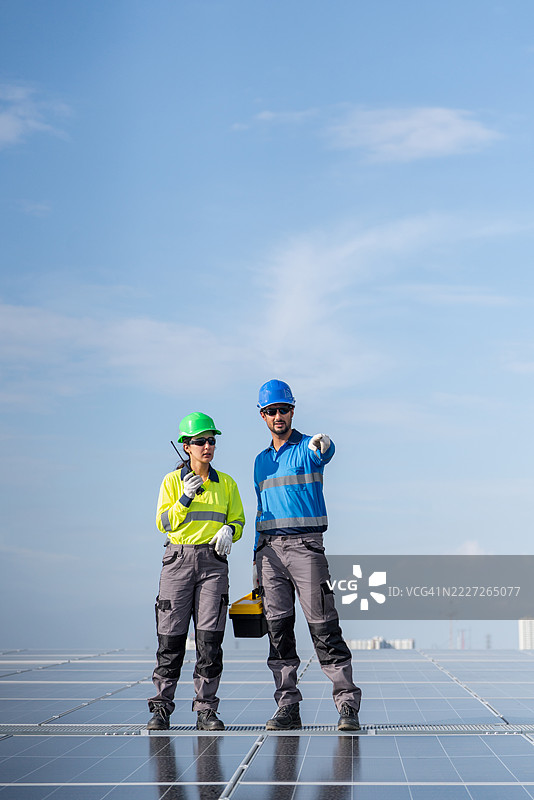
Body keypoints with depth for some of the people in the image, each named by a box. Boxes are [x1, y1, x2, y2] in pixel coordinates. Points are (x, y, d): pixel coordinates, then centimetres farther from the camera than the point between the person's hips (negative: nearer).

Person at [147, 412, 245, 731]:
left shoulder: (226, 483, 12)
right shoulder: (172, 481, 6)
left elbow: (238, 519, 15)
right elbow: (163, 523, 0)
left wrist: (229, 530, -7)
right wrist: (185, 499, -15)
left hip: (213, 561, 1)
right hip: (179, 559, -1)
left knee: (210, 638, -5)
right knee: (171, 636, -2)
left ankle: (206, 710, 3)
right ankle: (161, 708, 7)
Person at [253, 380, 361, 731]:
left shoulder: (308, 448, 1)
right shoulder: (262, 460, 18)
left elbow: (325, 452, -26)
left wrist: (322, 444, -52)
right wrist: (257, 558, 16)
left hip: (305, 544, -5)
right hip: (270, 548, 5)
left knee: (323, 626, -9)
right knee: (278, 627, 3)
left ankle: (348, 705, -6)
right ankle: (288, 708, 8)